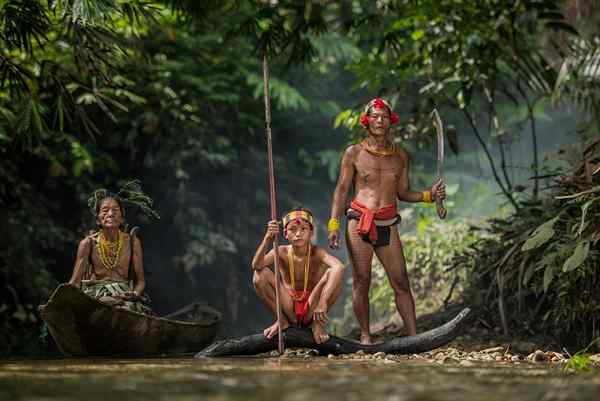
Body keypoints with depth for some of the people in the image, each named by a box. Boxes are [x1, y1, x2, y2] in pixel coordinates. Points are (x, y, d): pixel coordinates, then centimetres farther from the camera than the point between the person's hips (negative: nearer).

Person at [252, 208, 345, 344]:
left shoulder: (316, 253, -16)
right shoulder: (282, 252, -8)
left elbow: (339, 267, -37)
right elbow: (256, 265, -26)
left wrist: (323, 302, -46)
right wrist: (268, 238, -40)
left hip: (311, 309, -1)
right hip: (289, 307, 1)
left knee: (332, 274, -26)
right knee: (260, 274, -19)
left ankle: (318, 323, -5)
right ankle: (282, 321, 0)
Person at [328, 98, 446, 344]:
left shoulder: (401, 156, 13)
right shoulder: (354, 153, 4)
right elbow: (341, 190, 5)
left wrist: (429, 195, 2)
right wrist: (333, 224, -3)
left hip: (388, 225, 2)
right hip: (359, 223, -2)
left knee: (401, 282, -3)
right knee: (361, 282, 0)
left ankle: (413, 336, -2)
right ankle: (365, 336, 9)